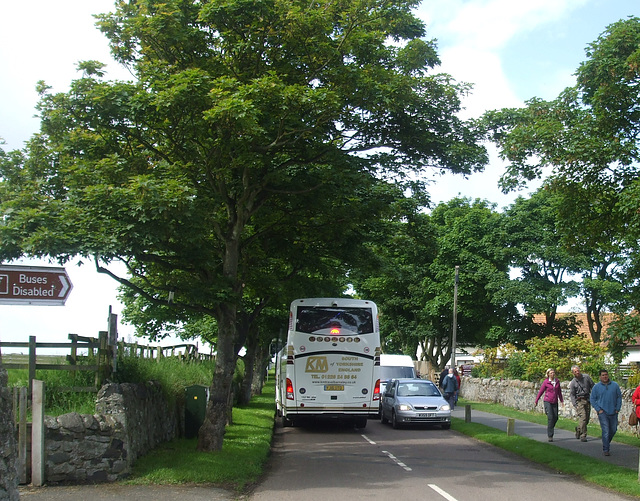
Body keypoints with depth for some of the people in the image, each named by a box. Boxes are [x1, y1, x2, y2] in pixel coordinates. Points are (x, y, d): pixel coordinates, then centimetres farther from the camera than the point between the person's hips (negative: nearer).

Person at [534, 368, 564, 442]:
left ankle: (549, 430, 29)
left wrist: (562, 401, 15)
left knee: (555, 418, 1)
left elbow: (559, 392, 17)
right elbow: (541, 391, 4)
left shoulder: (557, 381, 7)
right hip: (547, 401, -4)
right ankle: (550, 436, -9)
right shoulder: (546, 382, -5)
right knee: (550, 417, -13)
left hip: (555, 402, 4)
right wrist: (536, 401, 10)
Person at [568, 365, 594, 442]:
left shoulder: (586, 377, 3)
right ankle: (583, 436, -13)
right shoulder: (573, 383, -3)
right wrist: (575, 405, -11)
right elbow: (572, 395, -1)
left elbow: (593, 386, 11)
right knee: (583, 417, -17)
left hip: (587, 400, 4)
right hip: (579, 401, -3)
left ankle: (578, 430, 30)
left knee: (587, 419, 6)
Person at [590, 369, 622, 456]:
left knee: (613, 429, 12)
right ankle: (605, 449, -3)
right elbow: (592, 399, 4)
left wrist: (618, 409, 0)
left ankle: (607, 443, 37)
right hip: (603, 412, -3)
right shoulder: (596, 386, 0)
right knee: (606, 431, -10)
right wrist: (598, 409, -5)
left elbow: (619, 397, 8)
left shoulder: (615, 385, 4)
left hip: (613, 412, 3)